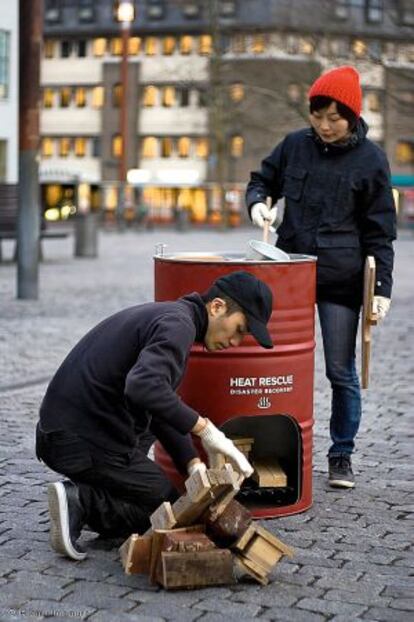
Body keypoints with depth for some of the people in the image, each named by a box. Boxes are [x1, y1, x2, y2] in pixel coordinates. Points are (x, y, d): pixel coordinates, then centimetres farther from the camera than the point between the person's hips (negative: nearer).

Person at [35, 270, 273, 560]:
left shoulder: (161, 315, 17)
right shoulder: (179, 324, -14)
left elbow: (162, 406, 18)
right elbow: (144, 387, -32)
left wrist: (194, 464, 6)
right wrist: (203, 428, -24)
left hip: (60, 431, 9)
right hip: (87, 443, -9)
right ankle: (82, 502, -7)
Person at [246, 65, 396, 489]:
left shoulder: (370, 159, -4)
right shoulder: (295, 145, 4)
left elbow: (379, 231, -3)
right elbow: (262, 180, 19)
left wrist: (382, 288, -9)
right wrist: (258, 203, -4)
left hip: (341, 279, -3)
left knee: (341, 371, 2)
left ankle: (342, 456, 17)